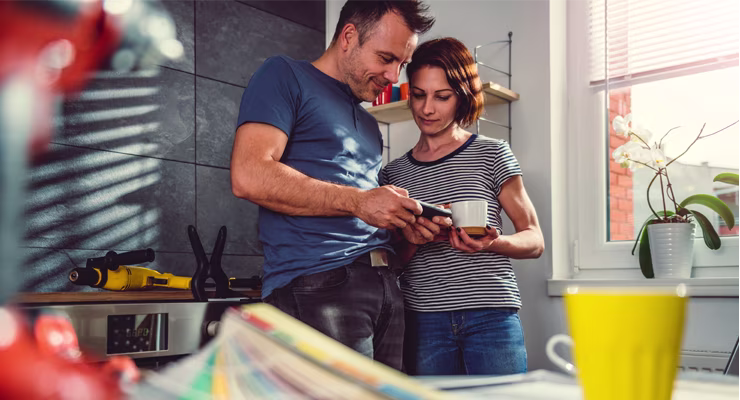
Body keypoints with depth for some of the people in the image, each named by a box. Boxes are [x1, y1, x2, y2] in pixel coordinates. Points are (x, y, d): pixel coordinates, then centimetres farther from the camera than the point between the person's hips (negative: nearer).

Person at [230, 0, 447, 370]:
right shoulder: (285, 76, 2)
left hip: (384, 286, 8)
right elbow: (249, 176, -14)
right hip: (316, 284, -7)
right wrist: (358, 201, -15)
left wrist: (405, 226, 6)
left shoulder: (369, 125, 26)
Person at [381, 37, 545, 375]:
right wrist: (413, 240, -7)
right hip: (421, 319, 2)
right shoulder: (393, 172, 13)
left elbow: (534, 240, 5)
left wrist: (492, 243, -16)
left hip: (490, 313, -1)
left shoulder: (491, 154, 6)